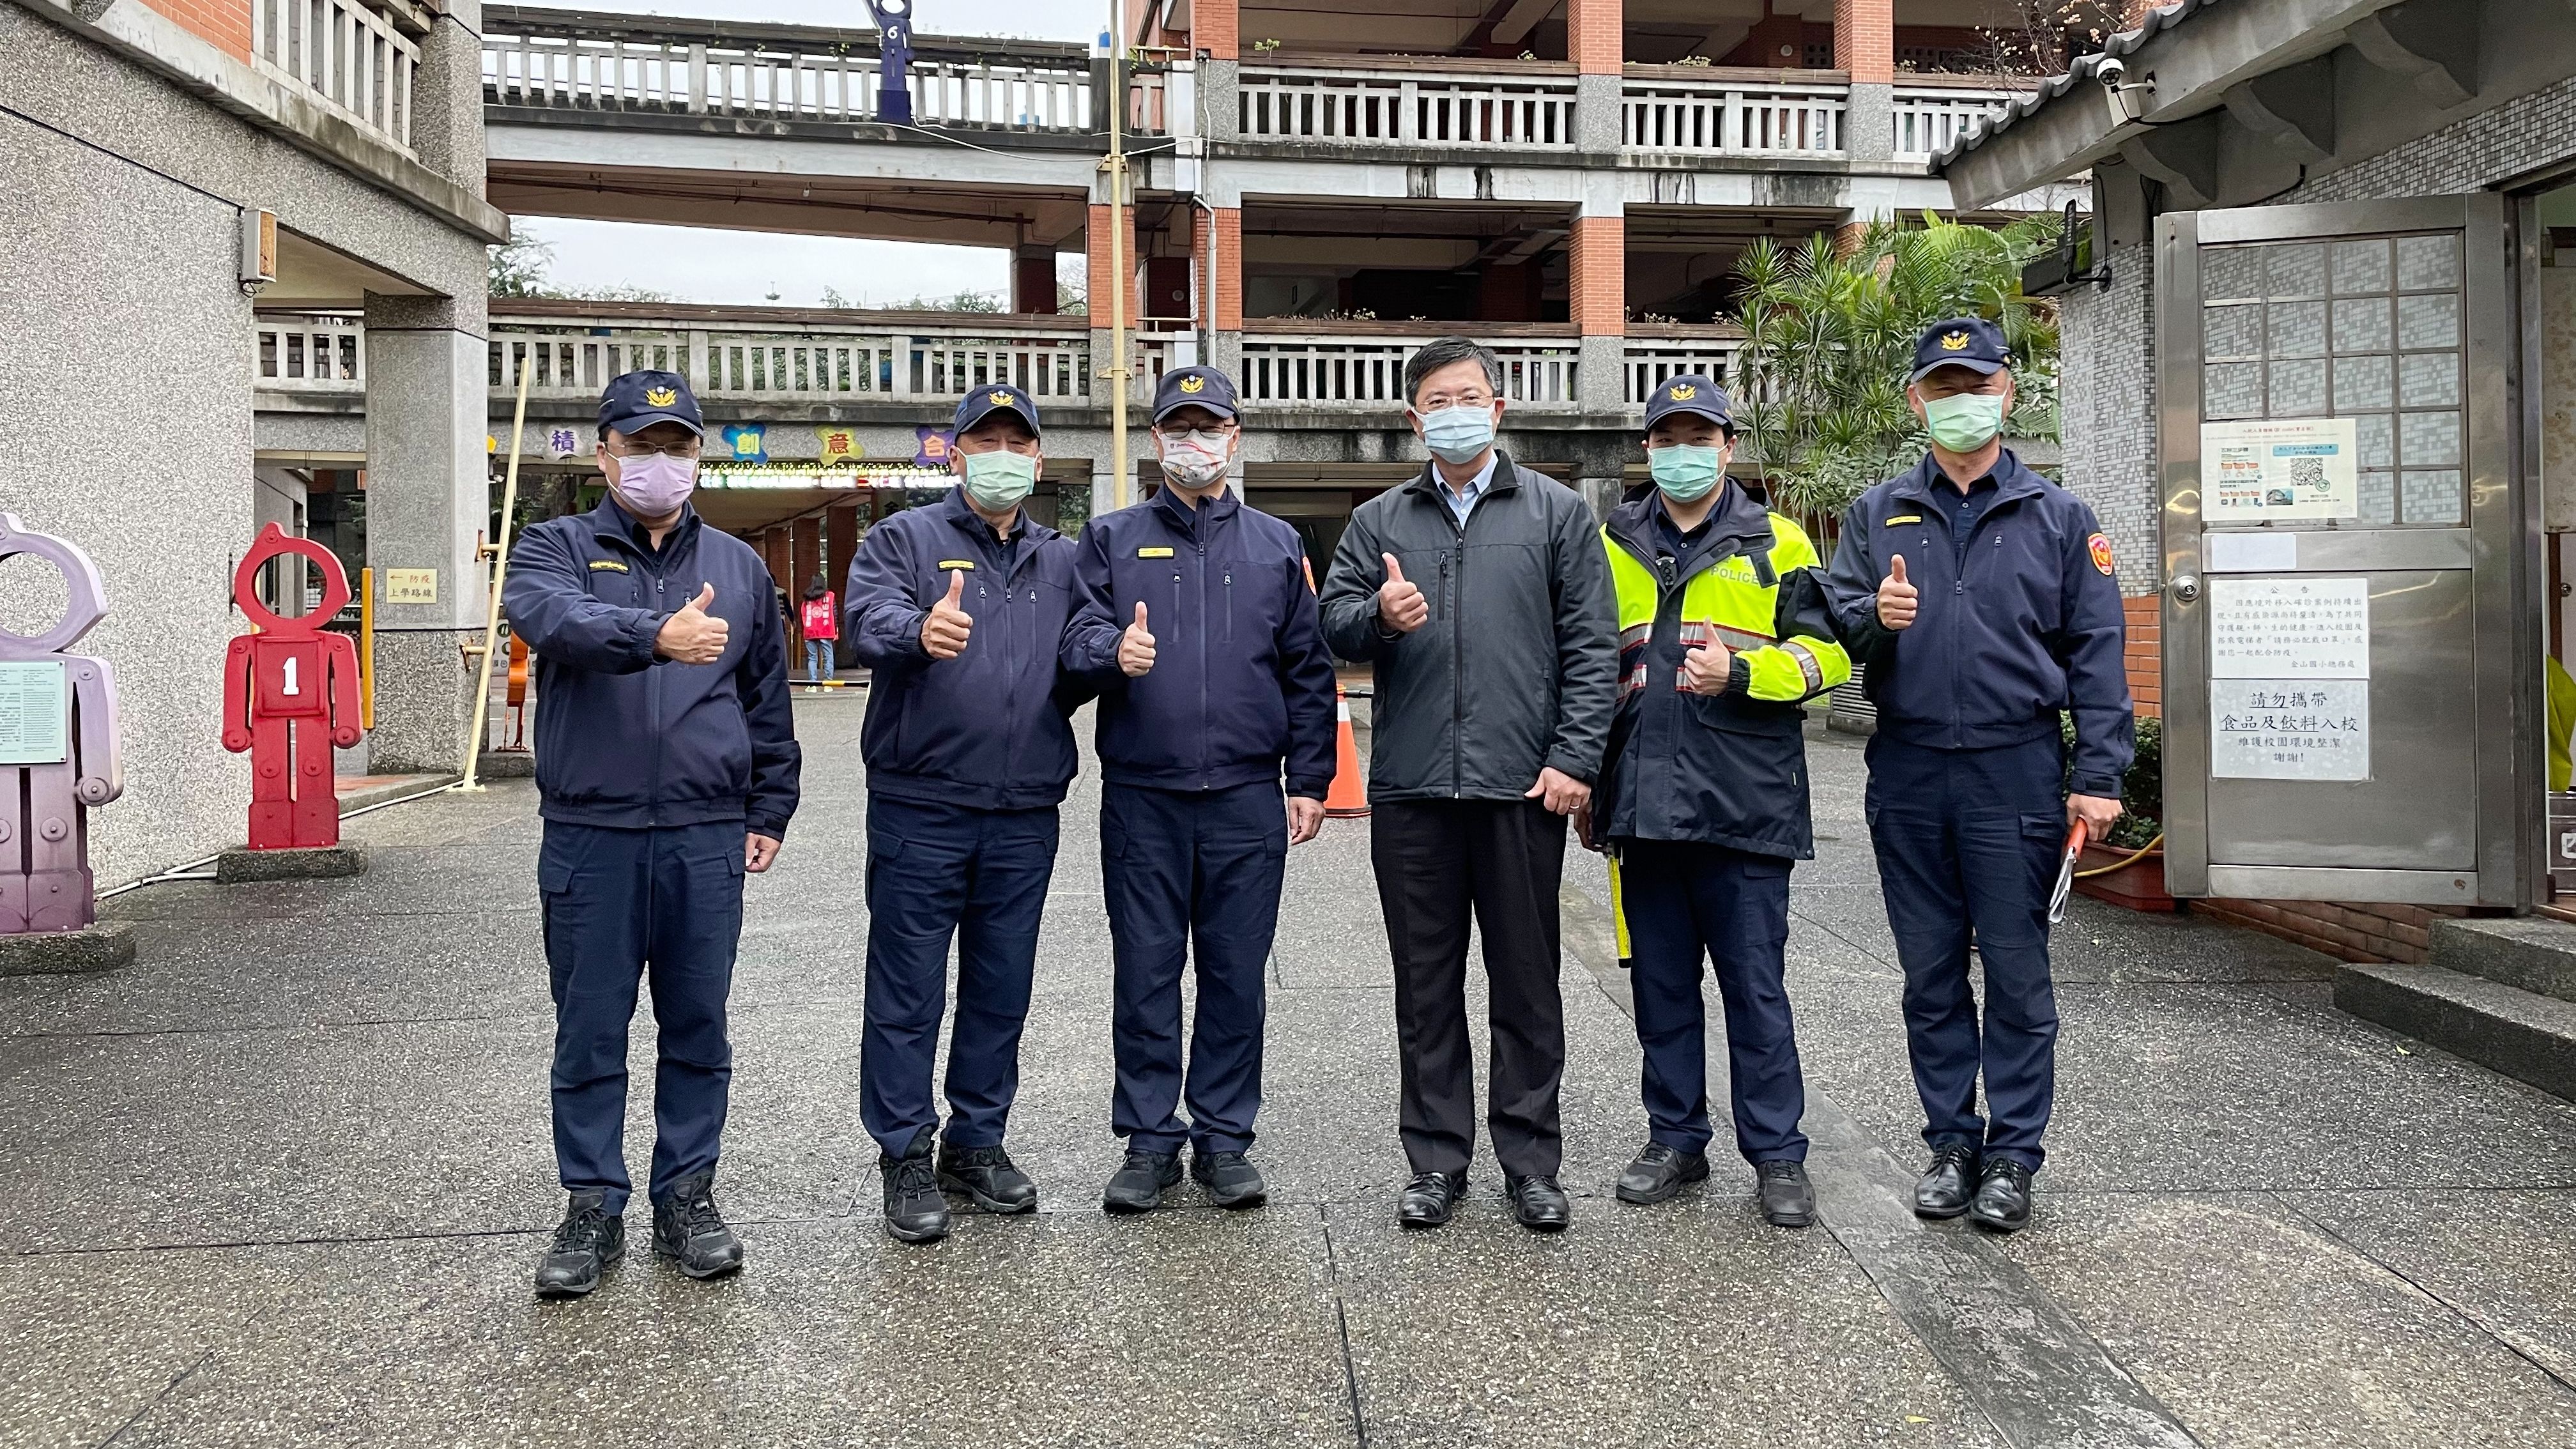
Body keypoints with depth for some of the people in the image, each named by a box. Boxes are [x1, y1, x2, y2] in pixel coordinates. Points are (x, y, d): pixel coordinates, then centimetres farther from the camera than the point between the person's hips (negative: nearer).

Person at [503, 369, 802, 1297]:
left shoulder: (739, 566, 13)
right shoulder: (556, 549, 4)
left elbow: (767, 699, 17)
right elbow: (556, 619, -21)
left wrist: (769, 812, 12)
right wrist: (657, 634, -39)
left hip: (706, 837, 2)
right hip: (590, 835, -2)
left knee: (698, 1029, 8)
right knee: (589, 1032, 6)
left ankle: (688, 1197, 21)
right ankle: (594, 1208, 18)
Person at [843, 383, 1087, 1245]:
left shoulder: (1061, 562, 15)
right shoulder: (903, 539, 2)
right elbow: (870, 619, -19)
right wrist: (920, 630, -41)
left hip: (1025, 816, 4)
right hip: (920, 810, -4)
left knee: (1002, 990, 13)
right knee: (907, 993, 2)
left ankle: (977, 1144, 27)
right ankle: (905, 1158, 15)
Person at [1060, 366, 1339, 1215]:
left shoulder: (1276, 546, 12)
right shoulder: (1113, 540, 9)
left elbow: (1307, 671, 11)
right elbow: (1077, 635, 1)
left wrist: (1310, 780, 5)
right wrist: (1112, 650, -23)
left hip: (1246, 796, 1)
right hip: (1141, 798, 0)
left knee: (1236, 974, 6)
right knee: (1146, 971, 5)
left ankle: (1225, 1139, 18)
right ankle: (1150, 1140, 16)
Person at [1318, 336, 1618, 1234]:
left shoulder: (1557, 513, 8)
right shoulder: (1379, 521, 13)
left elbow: (1592, 646, 3)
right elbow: (1333, 621, 7)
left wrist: (1573, 758, -7)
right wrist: (1378, 616, -16)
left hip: (1523, 788, -1)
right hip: (1410, 790, 2)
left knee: (1527, 982, 7)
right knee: (1426, 984, 9)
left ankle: (1530, 1162, 19)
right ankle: (1437, 1159, 21)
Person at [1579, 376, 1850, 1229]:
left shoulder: (1776, 542, 5)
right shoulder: (1612, 546, 14)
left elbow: (1825, 653, 1)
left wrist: (1741, 672, -16)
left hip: (1744, 802, -3)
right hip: (1644, 802, 4)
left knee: (1756, 987, 1)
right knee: (1661, 983, 11)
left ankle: (1777, 1156, 13)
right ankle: (1675, 1141, 24)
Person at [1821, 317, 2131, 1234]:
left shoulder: (2058, 518, 6)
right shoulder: (1877, 515, 11)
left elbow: (2095, 653, 2)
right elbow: (1833, 623, 8)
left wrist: (2099, 776, -5)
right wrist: (1875, 618, -16)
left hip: (2016, 771, -2)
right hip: (1908, 774, 2)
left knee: (2017, 971, 2)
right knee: (1930, 975, 9)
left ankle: (2012, 1154, 14)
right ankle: (1952, 1141, 22)